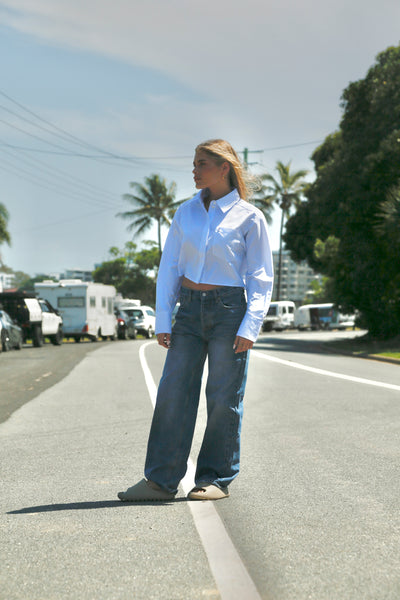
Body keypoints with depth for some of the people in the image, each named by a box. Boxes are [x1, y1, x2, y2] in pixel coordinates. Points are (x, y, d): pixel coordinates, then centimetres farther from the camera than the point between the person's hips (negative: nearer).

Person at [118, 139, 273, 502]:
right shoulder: (186, 213, 9)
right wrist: (162, 320, 2)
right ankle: (161, 480, 3)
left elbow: (261, 279, -3)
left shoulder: (249, 217, -3)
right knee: (173, 393, -1)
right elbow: (169, 268, 9)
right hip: (190, 309, 4)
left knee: (224, 398, 0)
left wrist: (250, 327, -12)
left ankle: (217, 479, 12)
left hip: (229, 310, -4)